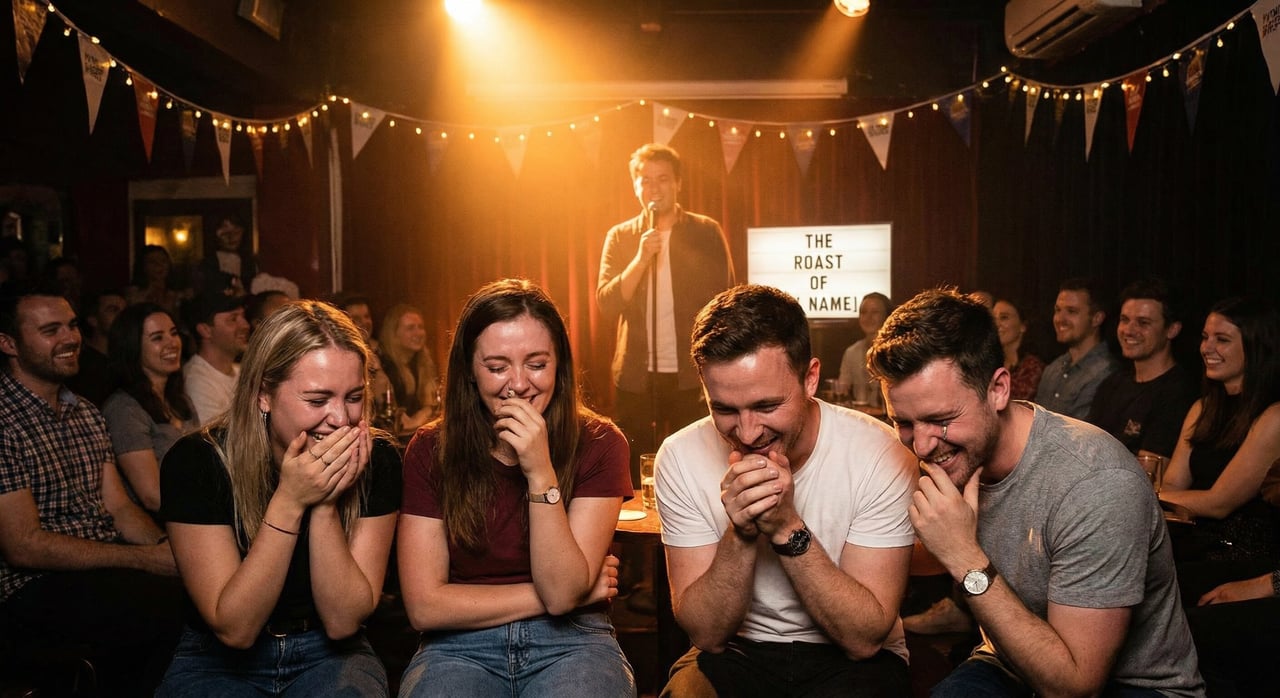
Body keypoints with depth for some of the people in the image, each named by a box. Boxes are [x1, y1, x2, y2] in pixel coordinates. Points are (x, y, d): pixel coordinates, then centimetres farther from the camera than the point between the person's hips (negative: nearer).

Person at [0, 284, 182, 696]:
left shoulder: (86, 414, 16)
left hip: (108, 569, 8)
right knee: (173, 604, -28)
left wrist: (167, 547, -10)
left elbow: (118, 507, 12)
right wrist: (145, 559, -18)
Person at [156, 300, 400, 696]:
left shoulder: (377, 461, -14)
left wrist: (325, 504, -27)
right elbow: (235, 629, -19)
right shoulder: (195, 463, -18)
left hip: (330, 655, 1)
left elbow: (343, 622, -14)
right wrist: (290, 500, -29)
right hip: (218, 662, 0)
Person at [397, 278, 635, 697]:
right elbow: (424, 606, -7)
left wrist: (541, 472, -22)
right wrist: (547, 594, -7)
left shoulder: (598, 444, -4)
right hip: (460, 647, 0)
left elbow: (563, 591, -12)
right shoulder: (431, 450, -3)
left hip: (572, 642, 0)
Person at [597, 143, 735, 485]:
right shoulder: (620, 237, 6)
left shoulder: (707, 233, 2)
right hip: (635, 376, 2)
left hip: (693, 375, -1)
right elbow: (606, 304, -4)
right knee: (636, 476, 7)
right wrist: (641, 257, -17)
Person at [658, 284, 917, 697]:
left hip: (848, 661, 1)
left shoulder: (880, 455, -17)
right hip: (737, 652, 0)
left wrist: (787, 527, -29)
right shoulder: (681, 458, -11)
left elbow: (864, 639, -17)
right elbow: (707, 635, -11)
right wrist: (740, 535, -27)